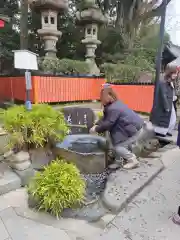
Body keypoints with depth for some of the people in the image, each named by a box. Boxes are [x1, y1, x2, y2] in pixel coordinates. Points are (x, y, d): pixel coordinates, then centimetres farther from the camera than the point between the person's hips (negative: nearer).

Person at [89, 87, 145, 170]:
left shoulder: (113, 109, -25)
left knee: (117, 147, -4)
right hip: (133, 126, 11)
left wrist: (96, 129, -8)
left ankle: (133, 160, 9)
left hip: (134, 129, -11)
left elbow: (107, 124, -21)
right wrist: (97, 125, 0)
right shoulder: (115, 104, 9)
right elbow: (105, 118, 12)